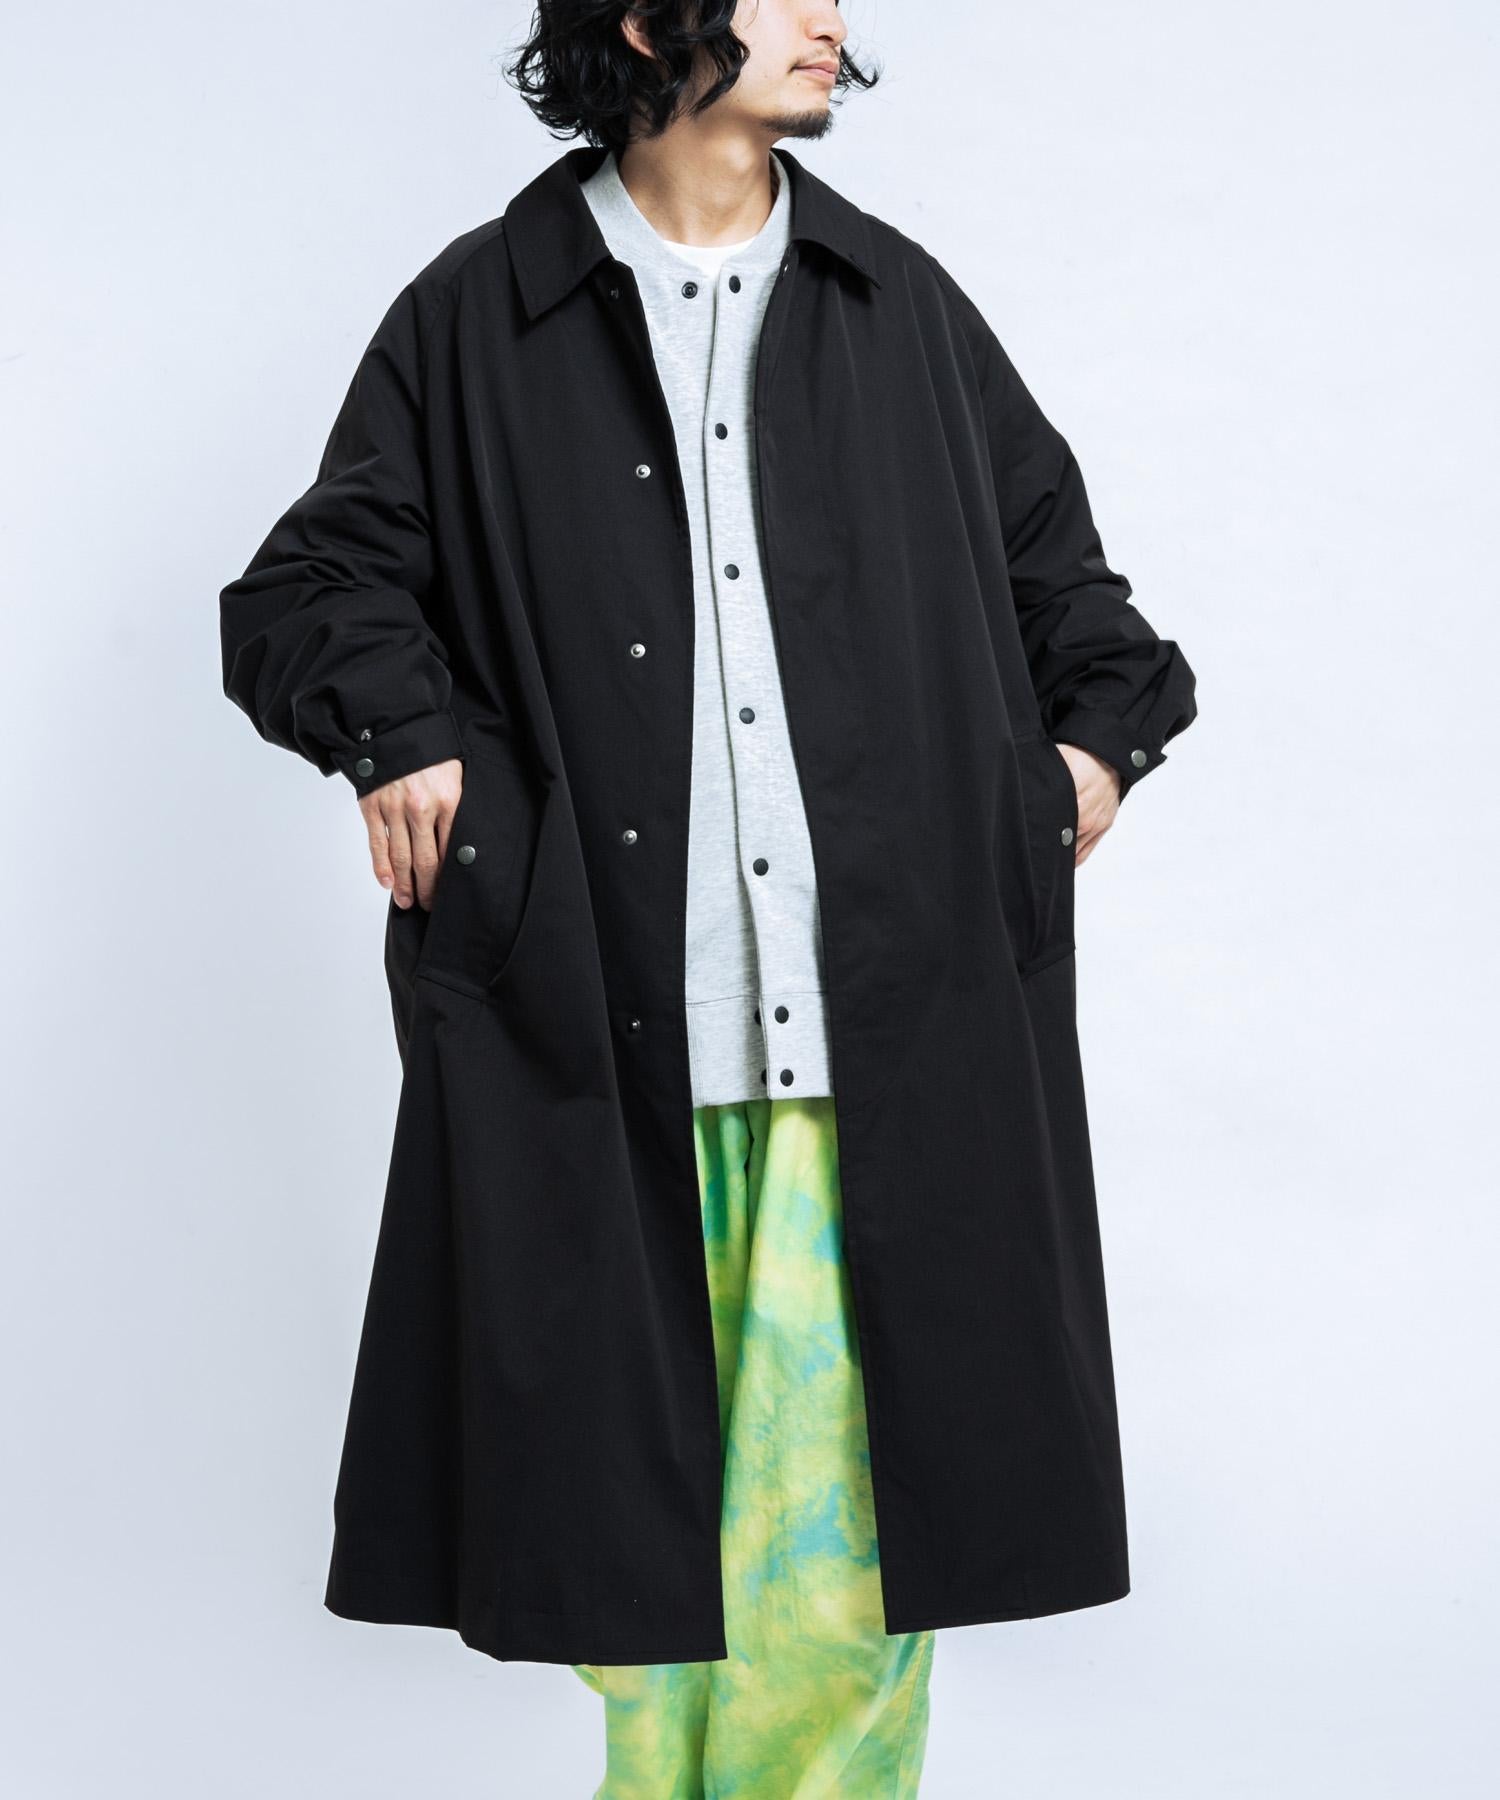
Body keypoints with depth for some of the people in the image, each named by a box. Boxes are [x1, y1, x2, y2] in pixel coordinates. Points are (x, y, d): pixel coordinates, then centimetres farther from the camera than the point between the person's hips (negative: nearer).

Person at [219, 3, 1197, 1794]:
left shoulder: (900, 303, 15)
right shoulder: (480, 318, 8)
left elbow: (1050, 552, 27)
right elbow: (309, 585, 11)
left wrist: (1100, 724, 12)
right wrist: (397, 730, -6)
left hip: (871, 1023, 1)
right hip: (603, 1023, -1)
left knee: (847, 1463, -4)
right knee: (631, 1464, 5)